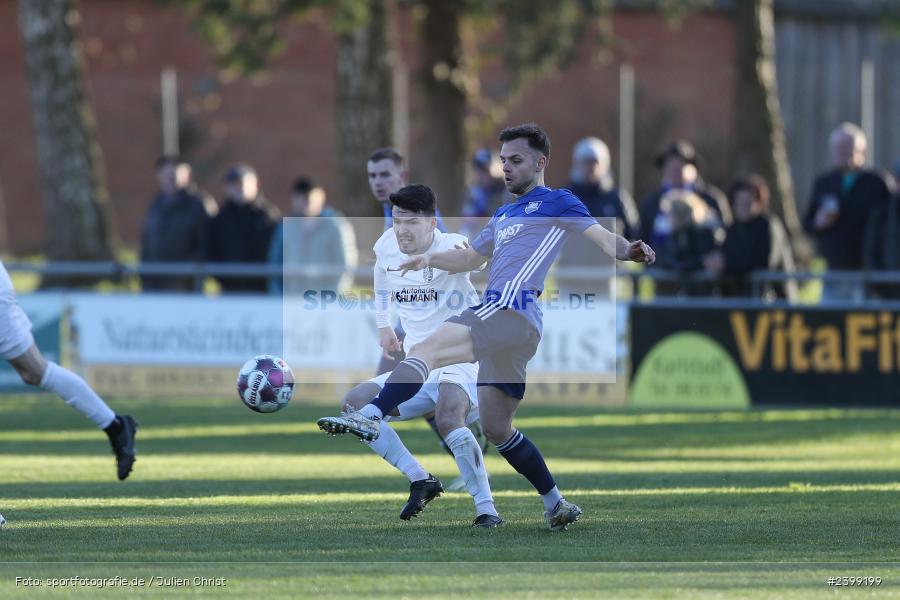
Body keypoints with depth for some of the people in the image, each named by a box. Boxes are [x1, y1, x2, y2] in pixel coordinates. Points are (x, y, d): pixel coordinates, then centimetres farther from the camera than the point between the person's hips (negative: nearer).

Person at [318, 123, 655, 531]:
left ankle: (370, 416, -42)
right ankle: (557, 505, 18)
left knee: (425, 350, -25)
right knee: (496, 428, 12)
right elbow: (472, 258, 38)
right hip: (502, 323, 9)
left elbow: (602, 237, -8)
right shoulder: (504, 215, 30)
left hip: (511, 310, -9)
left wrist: (627, 251, -30)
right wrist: (432, 259, 19)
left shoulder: (556, 203, 5)